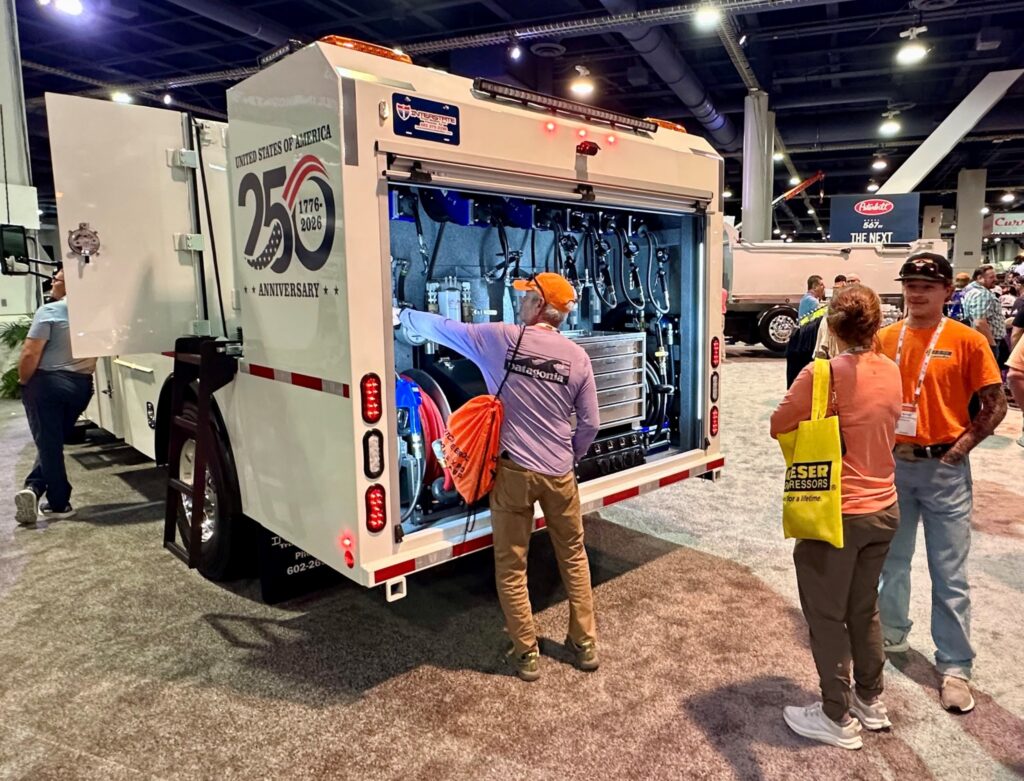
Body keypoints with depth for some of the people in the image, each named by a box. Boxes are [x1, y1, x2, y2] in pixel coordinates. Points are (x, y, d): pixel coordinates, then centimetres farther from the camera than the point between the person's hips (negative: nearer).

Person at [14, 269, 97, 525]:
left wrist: (23, 381, -1)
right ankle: (34, 488, 7)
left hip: (47, 383, -4)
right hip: (81, 385, 4)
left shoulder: (49, 311, -11)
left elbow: (30, 353, -14)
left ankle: (59, 504, 6)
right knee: (54, 441, 17)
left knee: (48, 442, 4)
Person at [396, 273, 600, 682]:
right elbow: (589, 424, 2)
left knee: (511, 567, 11)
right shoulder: (577, 356, -1)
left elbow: (443, 328, 6)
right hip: (559, 473, 3)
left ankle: (527, 654, 21)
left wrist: (405, 315, 24)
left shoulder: (499, 338, -7)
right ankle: (585, 644, 29)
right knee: (573, 557, 20)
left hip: (514, 470, -3)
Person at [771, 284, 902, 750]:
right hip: (883, 508, 7)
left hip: (835, 514, -7)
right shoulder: (890, 372, 0)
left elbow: (778, 427, -11)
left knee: (826, 616, 10)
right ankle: (871, 702, 39)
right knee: (864, 609, 23)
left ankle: (838, 719, 24)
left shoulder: (822, 374, -20)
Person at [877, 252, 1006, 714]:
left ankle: (955, 666, 17)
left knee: (950, 574, 4)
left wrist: (964, 443, -11)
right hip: (892, 464, 3)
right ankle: (892, 635, 37)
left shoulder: (967, 341, -6)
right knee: (892, 561, 17)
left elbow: (995, 405, -2)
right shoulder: (885, 338, 3)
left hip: (943, 469, -3)